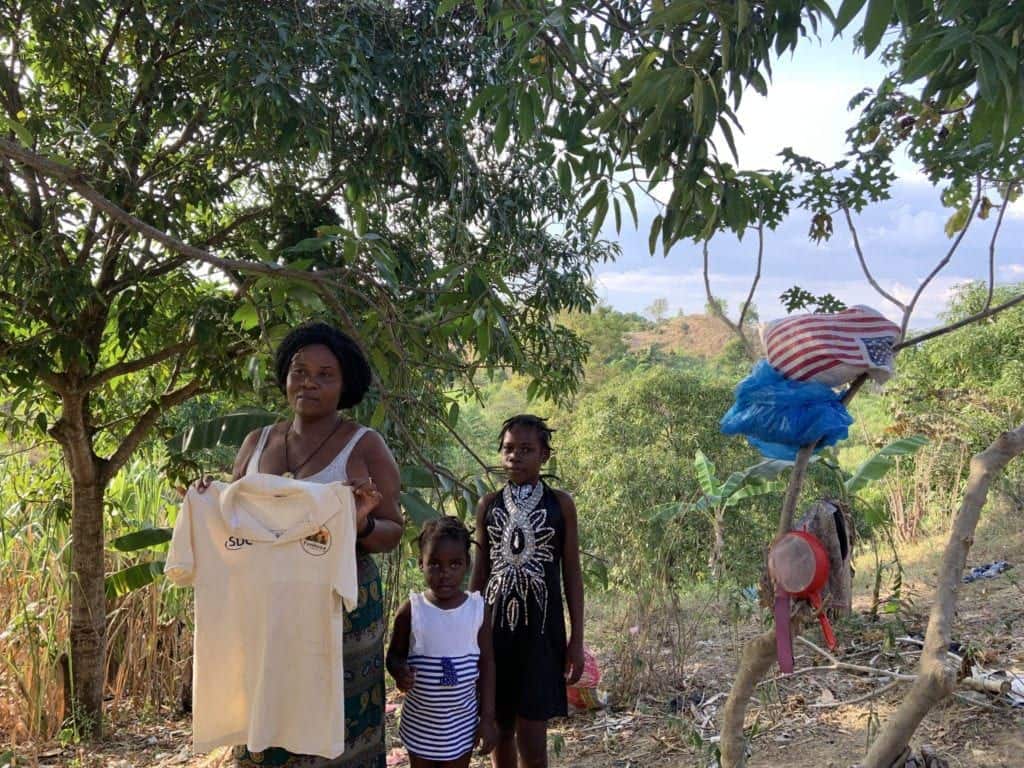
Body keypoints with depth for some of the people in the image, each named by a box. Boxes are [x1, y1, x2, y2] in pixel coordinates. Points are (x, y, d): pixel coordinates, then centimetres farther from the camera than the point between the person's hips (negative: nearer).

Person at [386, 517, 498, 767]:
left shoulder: (479, 609, -8)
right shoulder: (411, 609, -11)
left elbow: (487, 664, -2)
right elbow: (394, 655, 0)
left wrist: (488, 718, -3)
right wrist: (399, 671, -23)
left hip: (462, 720, 0)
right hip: (420, 720, 0)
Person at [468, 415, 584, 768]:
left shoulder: (560, 503, -1)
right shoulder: (489, 505, 5)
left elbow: (572, 573, 1)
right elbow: (479, 572, 10)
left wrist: (577, 638, -2)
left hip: (541, 627, -2)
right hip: (496, 625, 3)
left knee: (531, 737, -4)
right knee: (499, 729, 9)